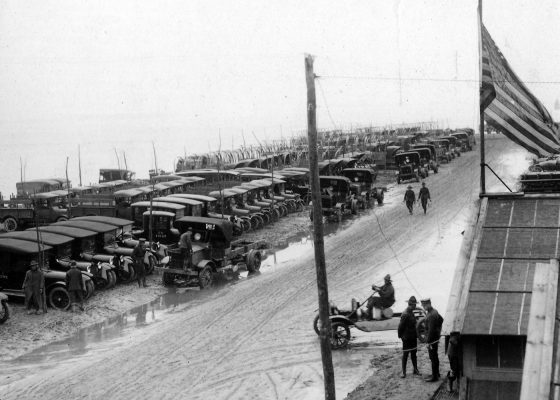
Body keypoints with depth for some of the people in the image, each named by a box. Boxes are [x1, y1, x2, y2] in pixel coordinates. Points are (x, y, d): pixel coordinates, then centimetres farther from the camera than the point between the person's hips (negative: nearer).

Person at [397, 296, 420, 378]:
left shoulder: (411, 313, 8)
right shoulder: (405, 314, -20)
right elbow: (400, 327, -17)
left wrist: (416, 335, 14)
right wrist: (400, 336, -10)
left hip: (413, 337, 8)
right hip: (407, 338, -8)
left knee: (413, 353, 15)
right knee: (405, 354, 1)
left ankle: (415, 369, 25)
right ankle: (403, 372, 8)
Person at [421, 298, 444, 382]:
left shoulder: (431, 315, -25)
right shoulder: (434, 311, 6)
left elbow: (431, 329, -26)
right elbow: (441, 320, 23)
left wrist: (428, 342, -21)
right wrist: (438, 330, 25)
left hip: (432, 339, -10)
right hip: (436, 338, 10)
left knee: (433, 358, -3)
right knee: (435, 357, 20)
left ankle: (434, 377, 3)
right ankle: (436, 373, 31)